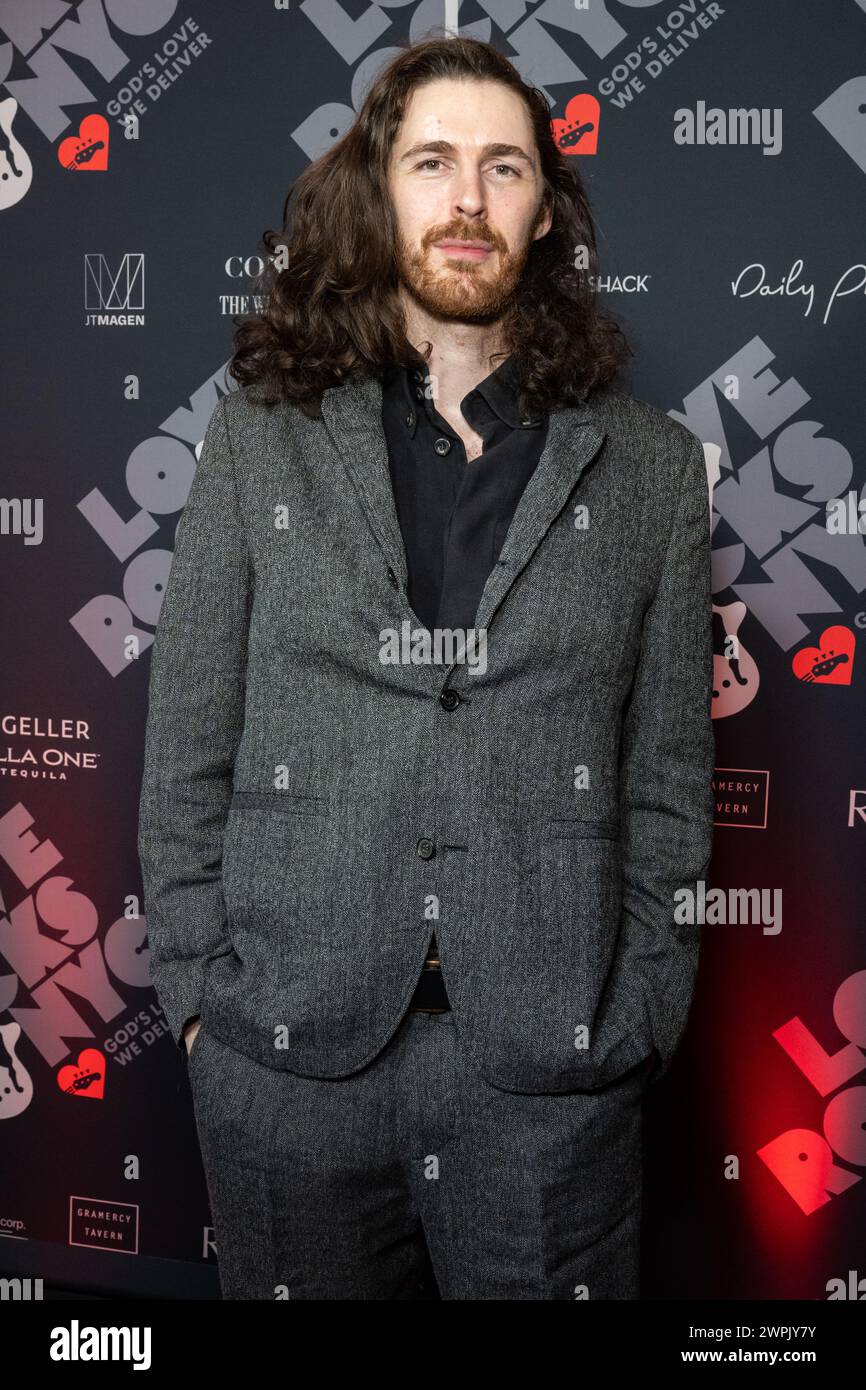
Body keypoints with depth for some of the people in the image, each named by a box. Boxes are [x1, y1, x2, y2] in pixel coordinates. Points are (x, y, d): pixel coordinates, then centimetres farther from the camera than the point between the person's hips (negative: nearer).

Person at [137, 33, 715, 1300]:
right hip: (287, 1052, 1)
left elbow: (668, 779, 4)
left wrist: (635, 1014, -1)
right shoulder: (261, 438, 3)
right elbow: (187, 753, 3)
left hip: (550, 1059, 0)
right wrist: (199, 991, -1)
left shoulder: (649, 468, 3)